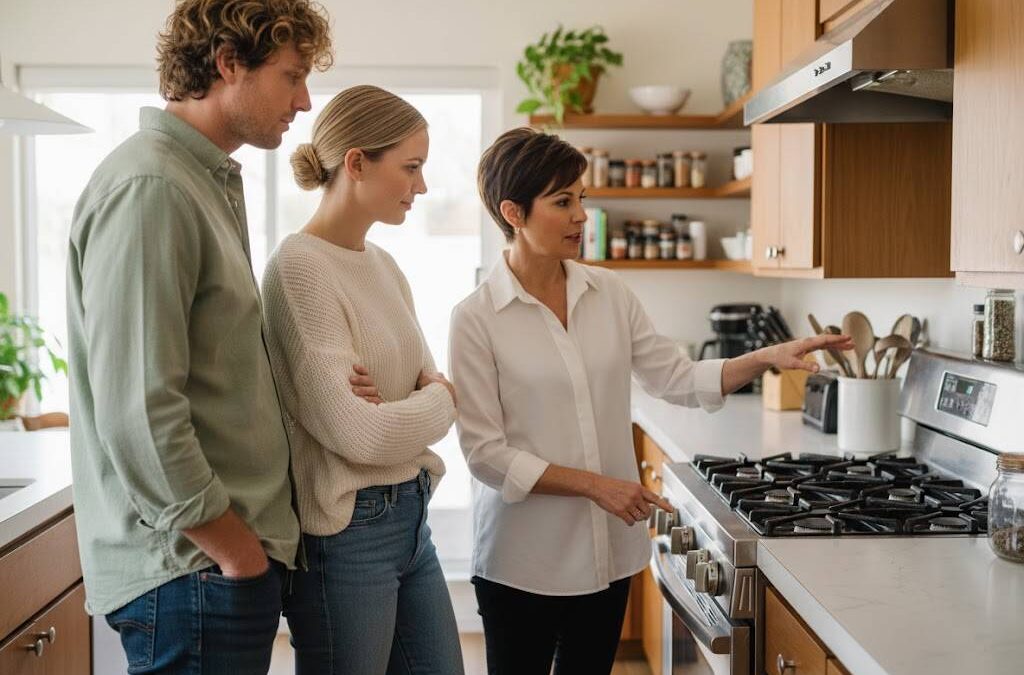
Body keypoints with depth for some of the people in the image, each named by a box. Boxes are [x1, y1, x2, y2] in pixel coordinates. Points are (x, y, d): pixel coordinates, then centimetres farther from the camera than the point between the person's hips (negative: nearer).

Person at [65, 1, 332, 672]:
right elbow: (137, 418, -23)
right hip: (194, 568, -9)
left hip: (237, 548, 9)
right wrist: (238, 554, -15)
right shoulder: (150, 188, -18)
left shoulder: (213, 181, 12)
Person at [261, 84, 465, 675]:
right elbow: (358, 434, -22)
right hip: (346, 532, -8)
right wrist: (439, 400, -3)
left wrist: (395, 404, -12)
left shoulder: (384, 265, 9)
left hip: (411, 519, 8)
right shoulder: (300, 266, -15)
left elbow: (434, 382, 11)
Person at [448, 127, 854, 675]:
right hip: (523, 561, -4)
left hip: (609, 548, 5)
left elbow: (677, 379, 4)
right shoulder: (475, 318, -13)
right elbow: (486, 453, -14)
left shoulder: (608, 293, 1)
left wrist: (766, 357, -9)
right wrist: (596, 485, -17)